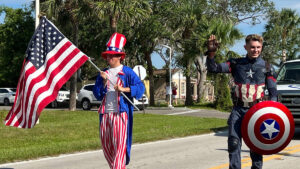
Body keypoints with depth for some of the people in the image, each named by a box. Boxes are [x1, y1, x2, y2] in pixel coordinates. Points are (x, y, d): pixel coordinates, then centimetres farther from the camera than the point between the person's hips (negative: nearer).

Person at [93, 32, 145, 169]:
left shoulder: (127, 72, 3)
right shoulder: (103, 73, 17)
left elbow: (141, 87, -8)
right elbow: (97, 94, 10)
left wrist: (124, 89, -19)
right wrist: (104, 82, -5)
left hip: (121, 113, -5)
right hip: (105, 113, 5)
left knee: (120, 143, -12)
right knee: (106, 144, 9)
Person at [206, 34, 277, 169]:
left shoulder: (267, 67, 4)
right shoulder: (236, 64, 4)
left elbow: (273, 92, 4)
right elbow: (213, 68, -4)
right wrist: (211, 53, -22)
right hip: (238, 109, 0)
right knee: (233, 142, -7)